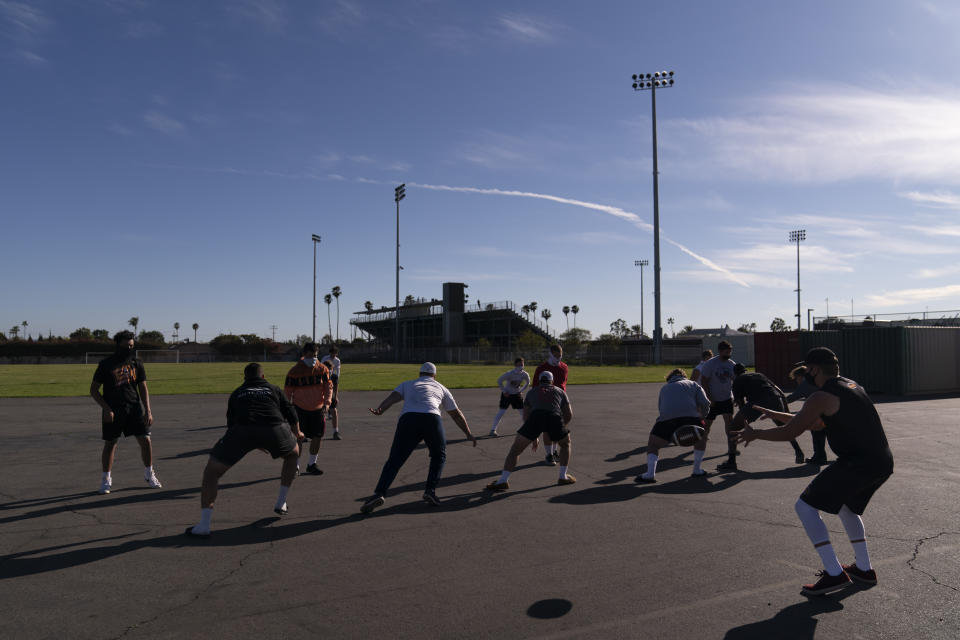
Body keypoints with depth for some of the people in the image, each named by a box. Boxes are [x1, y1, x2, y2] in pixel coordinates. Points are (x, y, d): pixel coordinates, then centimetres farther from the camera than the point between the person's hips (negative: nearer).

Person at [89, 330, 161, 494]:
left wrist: (148, 410, -2)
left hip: (134, 407, 2)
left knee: (146, 440, -1)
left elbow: (143, 388, 8)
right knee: (110, 444, 3)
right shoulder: (106, 364, -2)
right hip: (112, 410, -2)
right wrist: (106, 409, -12)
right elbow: (93, 390, 0)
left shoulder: (137, 363, 7)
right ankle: (106, 479, 20)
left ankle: (149, 474, 17)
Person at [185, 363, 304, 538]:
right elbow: (291, 414, 25)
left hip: (242, 429, 0)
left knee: (211, 472, 15)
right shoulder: (274, 389, 31)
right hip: (274, 427, 0)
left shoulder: (237, 393, 34)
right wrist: (297, 433, 46)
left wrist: (255, 444, 50)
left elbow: (231, 423, 37)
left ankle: (203, 526, 6)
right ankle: (281, 504, 33)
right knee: (293, 454, 32)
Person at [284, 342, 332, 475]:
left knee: (317, 436, 5)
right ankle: (294, 465, 9)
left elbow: (328, 386, 1)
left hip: (318, 408, 3)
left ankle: (312, 464, 23)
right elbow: (287, 391, -4)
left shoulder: (322, 369, -4)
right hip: (300, 409, -3)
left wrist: (327, 402, -13)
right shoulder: (294, 371, -11)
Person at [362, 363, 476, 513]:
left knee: (395, 460, 0)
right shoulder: (441, 388, 32)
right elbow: (456, 414, 36)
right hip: (432, 419, 0)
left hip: (408, 419, 0)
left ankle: (379, 493, -18)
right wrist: (468, 434, 44)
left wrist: (379, 410, -7)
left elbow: (393, 397, 9)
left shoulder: (407, 384, 32)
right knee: (439, 455, 23)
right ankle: (430, 490, 10)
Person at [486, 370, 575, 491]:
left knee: (515, 449, 10)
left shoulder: (531, 392, 35)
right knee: (566, 444, 31)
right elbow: (569, 415, 31)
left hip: (536, 416, -1)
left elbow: (526, 417, 33)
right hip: (555, 418, 1)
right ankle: (563, 477, 27)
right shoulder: (560, 391, 34)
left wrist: (534, 437, 42)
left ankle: (503, 481, -1)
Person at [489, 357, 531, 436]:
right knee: (502, 411, -8)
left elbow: (527, 383, 9)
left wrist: (521, 391, 3)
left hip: (516, 394, 4)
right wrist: (504, 391, -15)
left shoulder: (525, 374, -12)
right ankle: (493, 429, -3)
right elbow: (499, 381, -19)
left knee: (523, 411, 1)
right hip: (507, 394, -4)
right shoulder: (510, 373, -25)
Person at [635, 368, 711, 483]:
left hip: (667, 418, 0)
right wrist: (701, 416, 31)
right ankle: (697, 470, 31)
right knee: (702, 438, 30)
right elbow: (705, 404, 15)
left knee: (653, 445, 15)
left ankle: (650, 474, -4)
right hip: (690, 416, 0)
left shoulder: (664, 388, 34)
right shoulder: (693, 384, 29)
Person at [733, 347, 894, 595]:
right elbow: (816, 424, 26)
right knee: (847, 506, 32)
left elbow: (788, 433, -9)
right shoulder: (851, 385, 18)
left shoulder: (821, 397, -10)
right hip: (883, 463, 10)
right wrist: (775, 414, 30)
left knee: (806, 507, -1)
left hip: (856, 463, -10)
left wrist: (754, 434, 7)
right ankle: (864, 569, 35)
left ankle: (834, 574, -5)